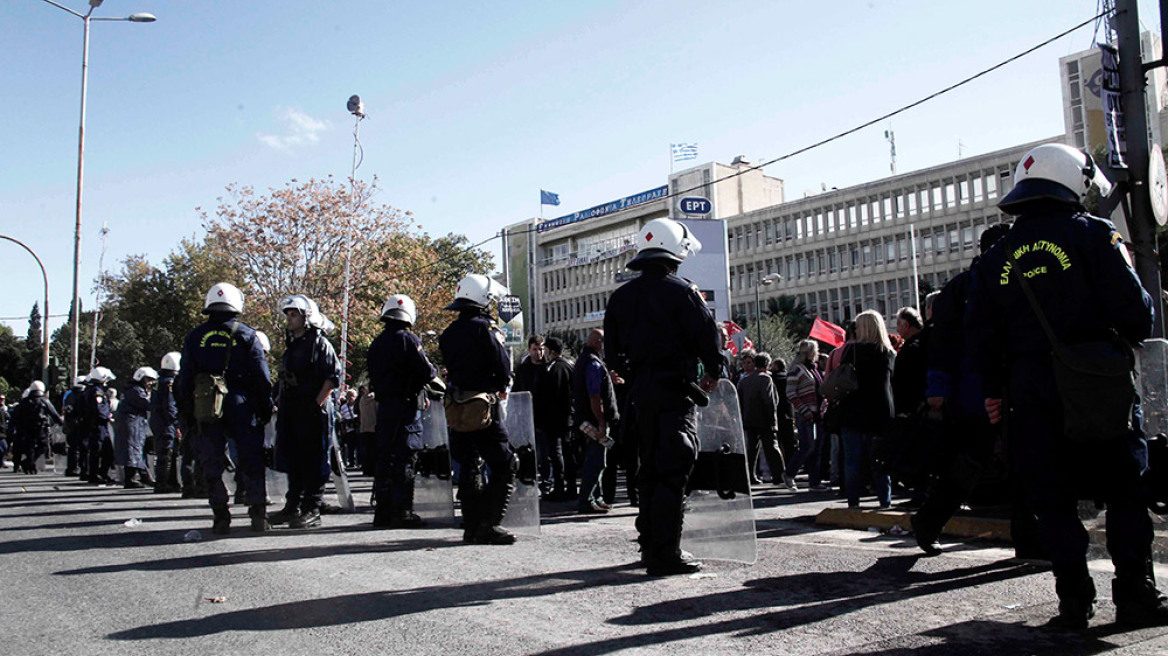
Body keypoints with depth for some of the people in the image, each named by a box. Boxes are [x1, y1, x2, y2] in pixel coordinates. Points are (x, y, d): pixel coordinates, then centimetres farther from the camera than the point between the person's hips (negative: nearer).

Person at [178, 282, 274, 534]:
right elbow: (262, 377, -2)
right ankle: (259, 515, 2)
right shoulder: (246, 335, 1)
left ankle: (221, 518, 5)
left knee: (212, 464, 7)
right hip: (241, 406, -1)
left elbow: (184, 380, 7)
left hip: (205, 409, 2)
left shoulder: (194, 337, 7)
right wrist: (266, 409, 4)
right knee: (252, 461, 5)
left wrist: (187, 415, 12)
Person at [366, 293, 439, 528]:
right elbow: (425, 372, -17)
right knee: (405, 458, -3)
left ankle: (383, 511, 15)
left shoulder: (376, 343, 13)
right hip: (406, 406, -7)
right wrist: (434, 371, 7)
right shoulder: (408, 339, -11)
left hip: (383, 405, 7)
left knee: (384, 457, 11)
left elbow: (374, 378, 16)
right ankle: (402, 511, -3)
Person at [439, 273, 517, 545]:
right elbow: (503, 370, -12)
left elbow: (451, 369, 15)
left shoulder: (448, 333, 11)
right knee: (504, 466, -2)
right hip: (483, 408, -8)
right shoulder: (483, 329, -12)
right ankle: (489, 524, -8)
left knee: (469, 467, 13)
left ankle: (472, 527, 16)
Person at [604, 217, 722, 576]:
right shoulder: (682, 291, -8)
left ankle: (649, 545, 21)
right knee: (673, 472, -5)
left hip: (640, 393, 6)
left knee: (650, 469, 15)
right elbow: (708, 337, -10)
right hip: (676, 390, -6)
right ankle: (665, 554, -7)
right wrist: (713, 373, 7)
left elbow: (613, 351, 13)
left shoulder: (620, 297, 11)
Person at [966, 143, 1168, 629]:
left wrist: (994, 390, 15)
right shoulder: (1093, 234, -3)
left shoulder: (996, 258, 8)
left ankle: (1074, 599, 9)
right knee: (1124, 491, 9)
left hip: (1031, 392, 3)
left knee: (1052, 499, 8)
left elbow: (981, 337, 7)